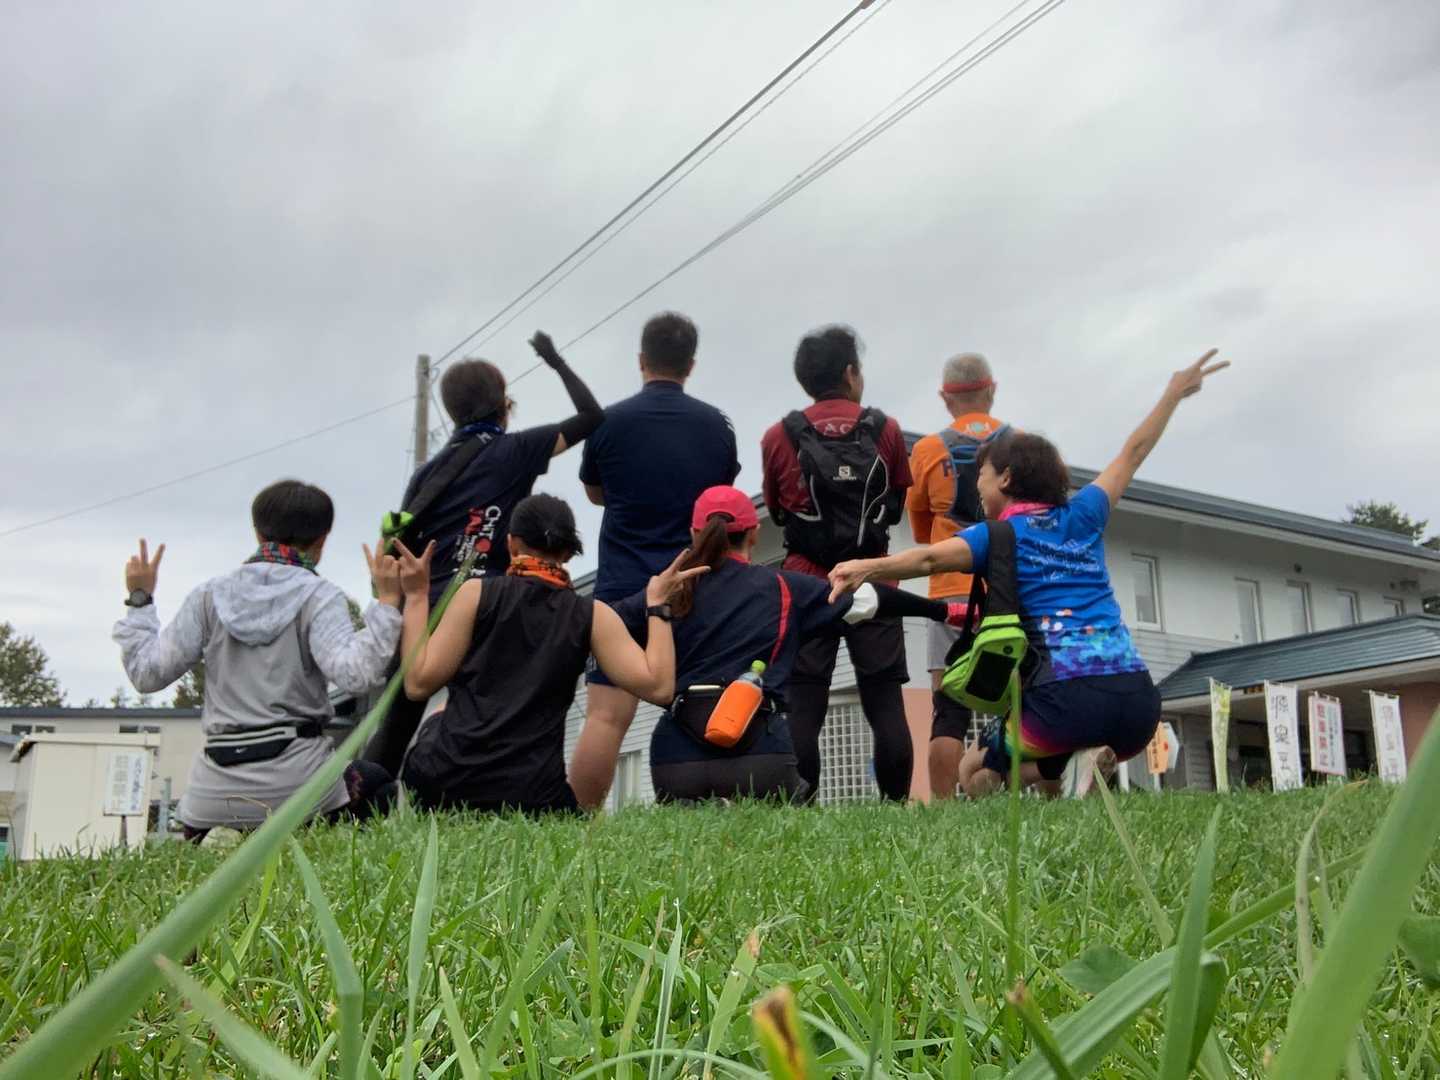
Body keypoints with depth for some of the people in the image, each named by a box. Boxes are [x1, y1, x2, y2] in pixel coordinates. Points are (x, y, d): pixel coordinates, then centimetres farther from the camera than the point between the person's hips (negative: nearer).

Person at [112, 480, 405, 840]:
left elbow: (147, 673, 5)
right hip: (296, 775, -3)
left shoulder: (209, 596, 5)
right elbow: (354, 674, -20)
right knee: (379, 784, 25)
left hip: (215, 789, 3)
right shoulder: (319, 596, -4)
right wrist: (387, 601, -15)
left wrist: (139, 601, 16)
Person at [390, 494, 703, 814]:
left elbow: (419, 683, -2)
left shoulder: (476, 593, -1)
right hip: (530, 796, -1)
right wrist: (657, 605, 7)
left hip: (444, 781, 2)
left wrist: (416, 597, 8)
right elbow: (657, 686, -4)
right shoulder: (592, 615, 2)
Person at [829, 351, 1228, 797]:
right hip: (1139, 698, 6)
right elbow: (1133, 452, 30)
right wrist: (1175, 392, 40)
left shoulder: (1000, 535, 3)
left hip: (1069, 697, -6)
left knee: (975, 771, 17)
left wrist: (866, 567, -30)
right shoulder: (1082, 515, 16)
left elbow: (929, 558, -16)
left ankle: (1070, 770, -5)